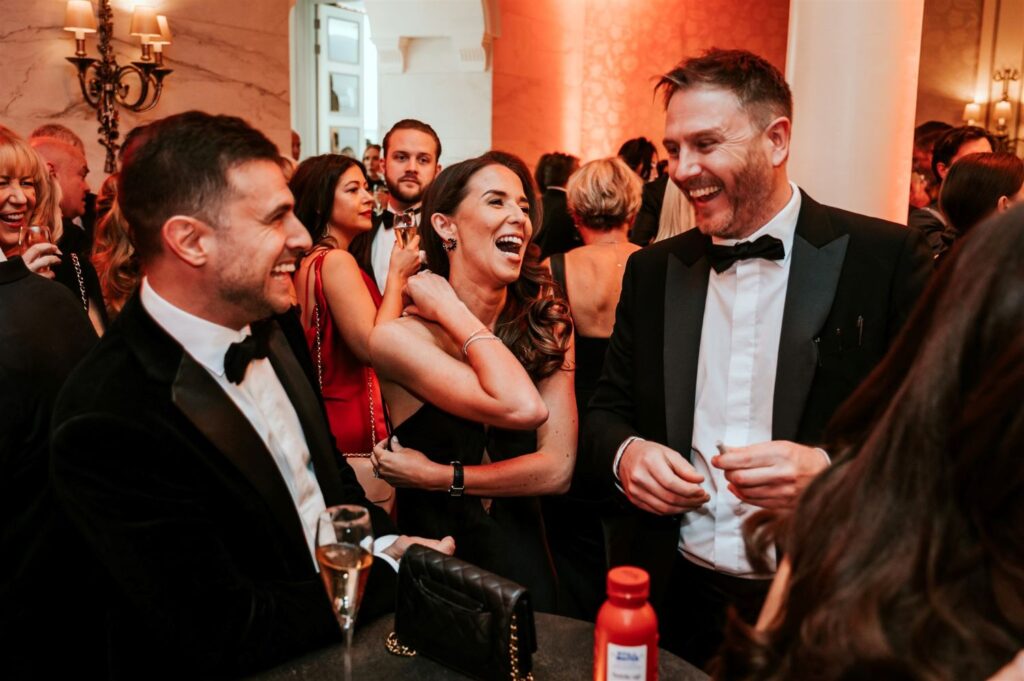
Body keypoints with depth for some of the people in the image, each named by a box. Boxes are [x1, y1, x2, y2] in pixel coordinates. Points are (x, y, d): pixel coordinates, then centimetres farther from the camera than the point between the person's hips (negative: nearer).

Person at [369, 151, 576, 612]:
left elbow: (558, 468, -12)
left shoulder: (548, 325, -5)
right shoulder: (398, 338, -19)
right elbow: (523, 408, -31)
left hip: (524, 564, 3)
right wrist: (450, 309, -22)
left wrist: (439, 476, -16)